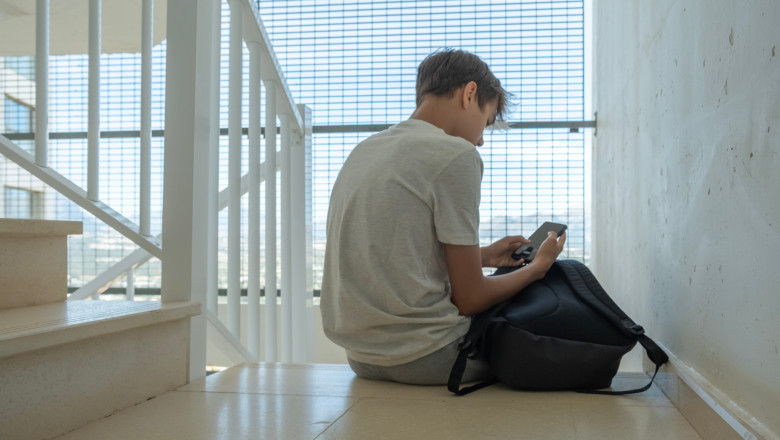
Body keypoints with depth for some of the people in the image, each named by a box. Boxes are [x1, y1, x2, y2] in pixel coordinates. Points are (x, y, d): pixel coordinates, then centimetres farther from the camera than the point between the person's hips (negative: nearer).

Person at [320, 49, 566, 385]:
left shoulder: (363, 151, 10)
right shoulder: (456, 155, -13)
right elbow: (469, 299, -11)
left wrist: (484, 256, 22)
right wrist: (538, 266, 7)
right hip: (422, 359, -8)